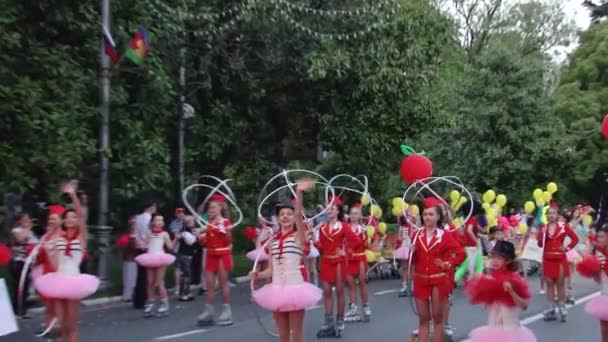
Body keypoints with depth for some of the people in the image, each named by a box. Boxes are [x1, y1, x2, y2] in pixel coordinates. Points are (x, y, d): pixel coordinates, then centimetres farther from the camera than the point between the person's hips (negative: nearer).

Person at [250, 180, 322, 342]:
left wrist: (299, 193, -38)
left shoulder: (299, 236, -4)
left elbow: (298, 215, -23)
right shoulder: (273, 240, 10)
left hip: (295, 288, -4)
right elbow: (271, 270, 13)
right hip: (277, 290, 5)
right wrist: (258, 274, -7)